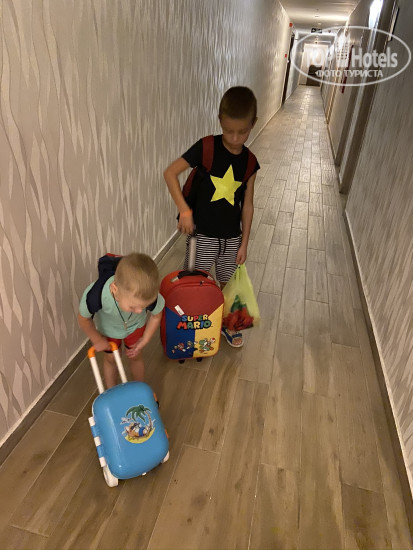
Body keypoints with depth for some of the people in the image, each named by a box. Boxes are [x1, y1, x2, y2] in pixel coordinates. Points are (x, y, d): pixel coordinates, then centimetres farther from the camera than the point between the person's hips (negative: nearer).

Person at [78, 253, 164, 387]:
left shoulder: (149, 295, -42)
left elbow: (156, 316, -16)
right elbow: (84, 319, -20)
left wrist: (144, 340, -7)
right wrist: (97, 340, -6)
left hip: (135, 325, 1)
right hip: (108, 328, 0)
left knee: (135, 356, 19)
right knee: (111, 359, 19)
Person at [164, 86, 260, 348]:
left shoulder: (250, 161, -2)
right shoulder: (206, 148, -13)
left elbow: (247, 204, 2)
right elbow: (170, 173, -12)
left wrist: (244, 243, 3)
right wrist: (185, 210, -18)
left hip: (232, 236, 3)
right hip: (202, 233, -3)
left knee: (228, 283, 18)